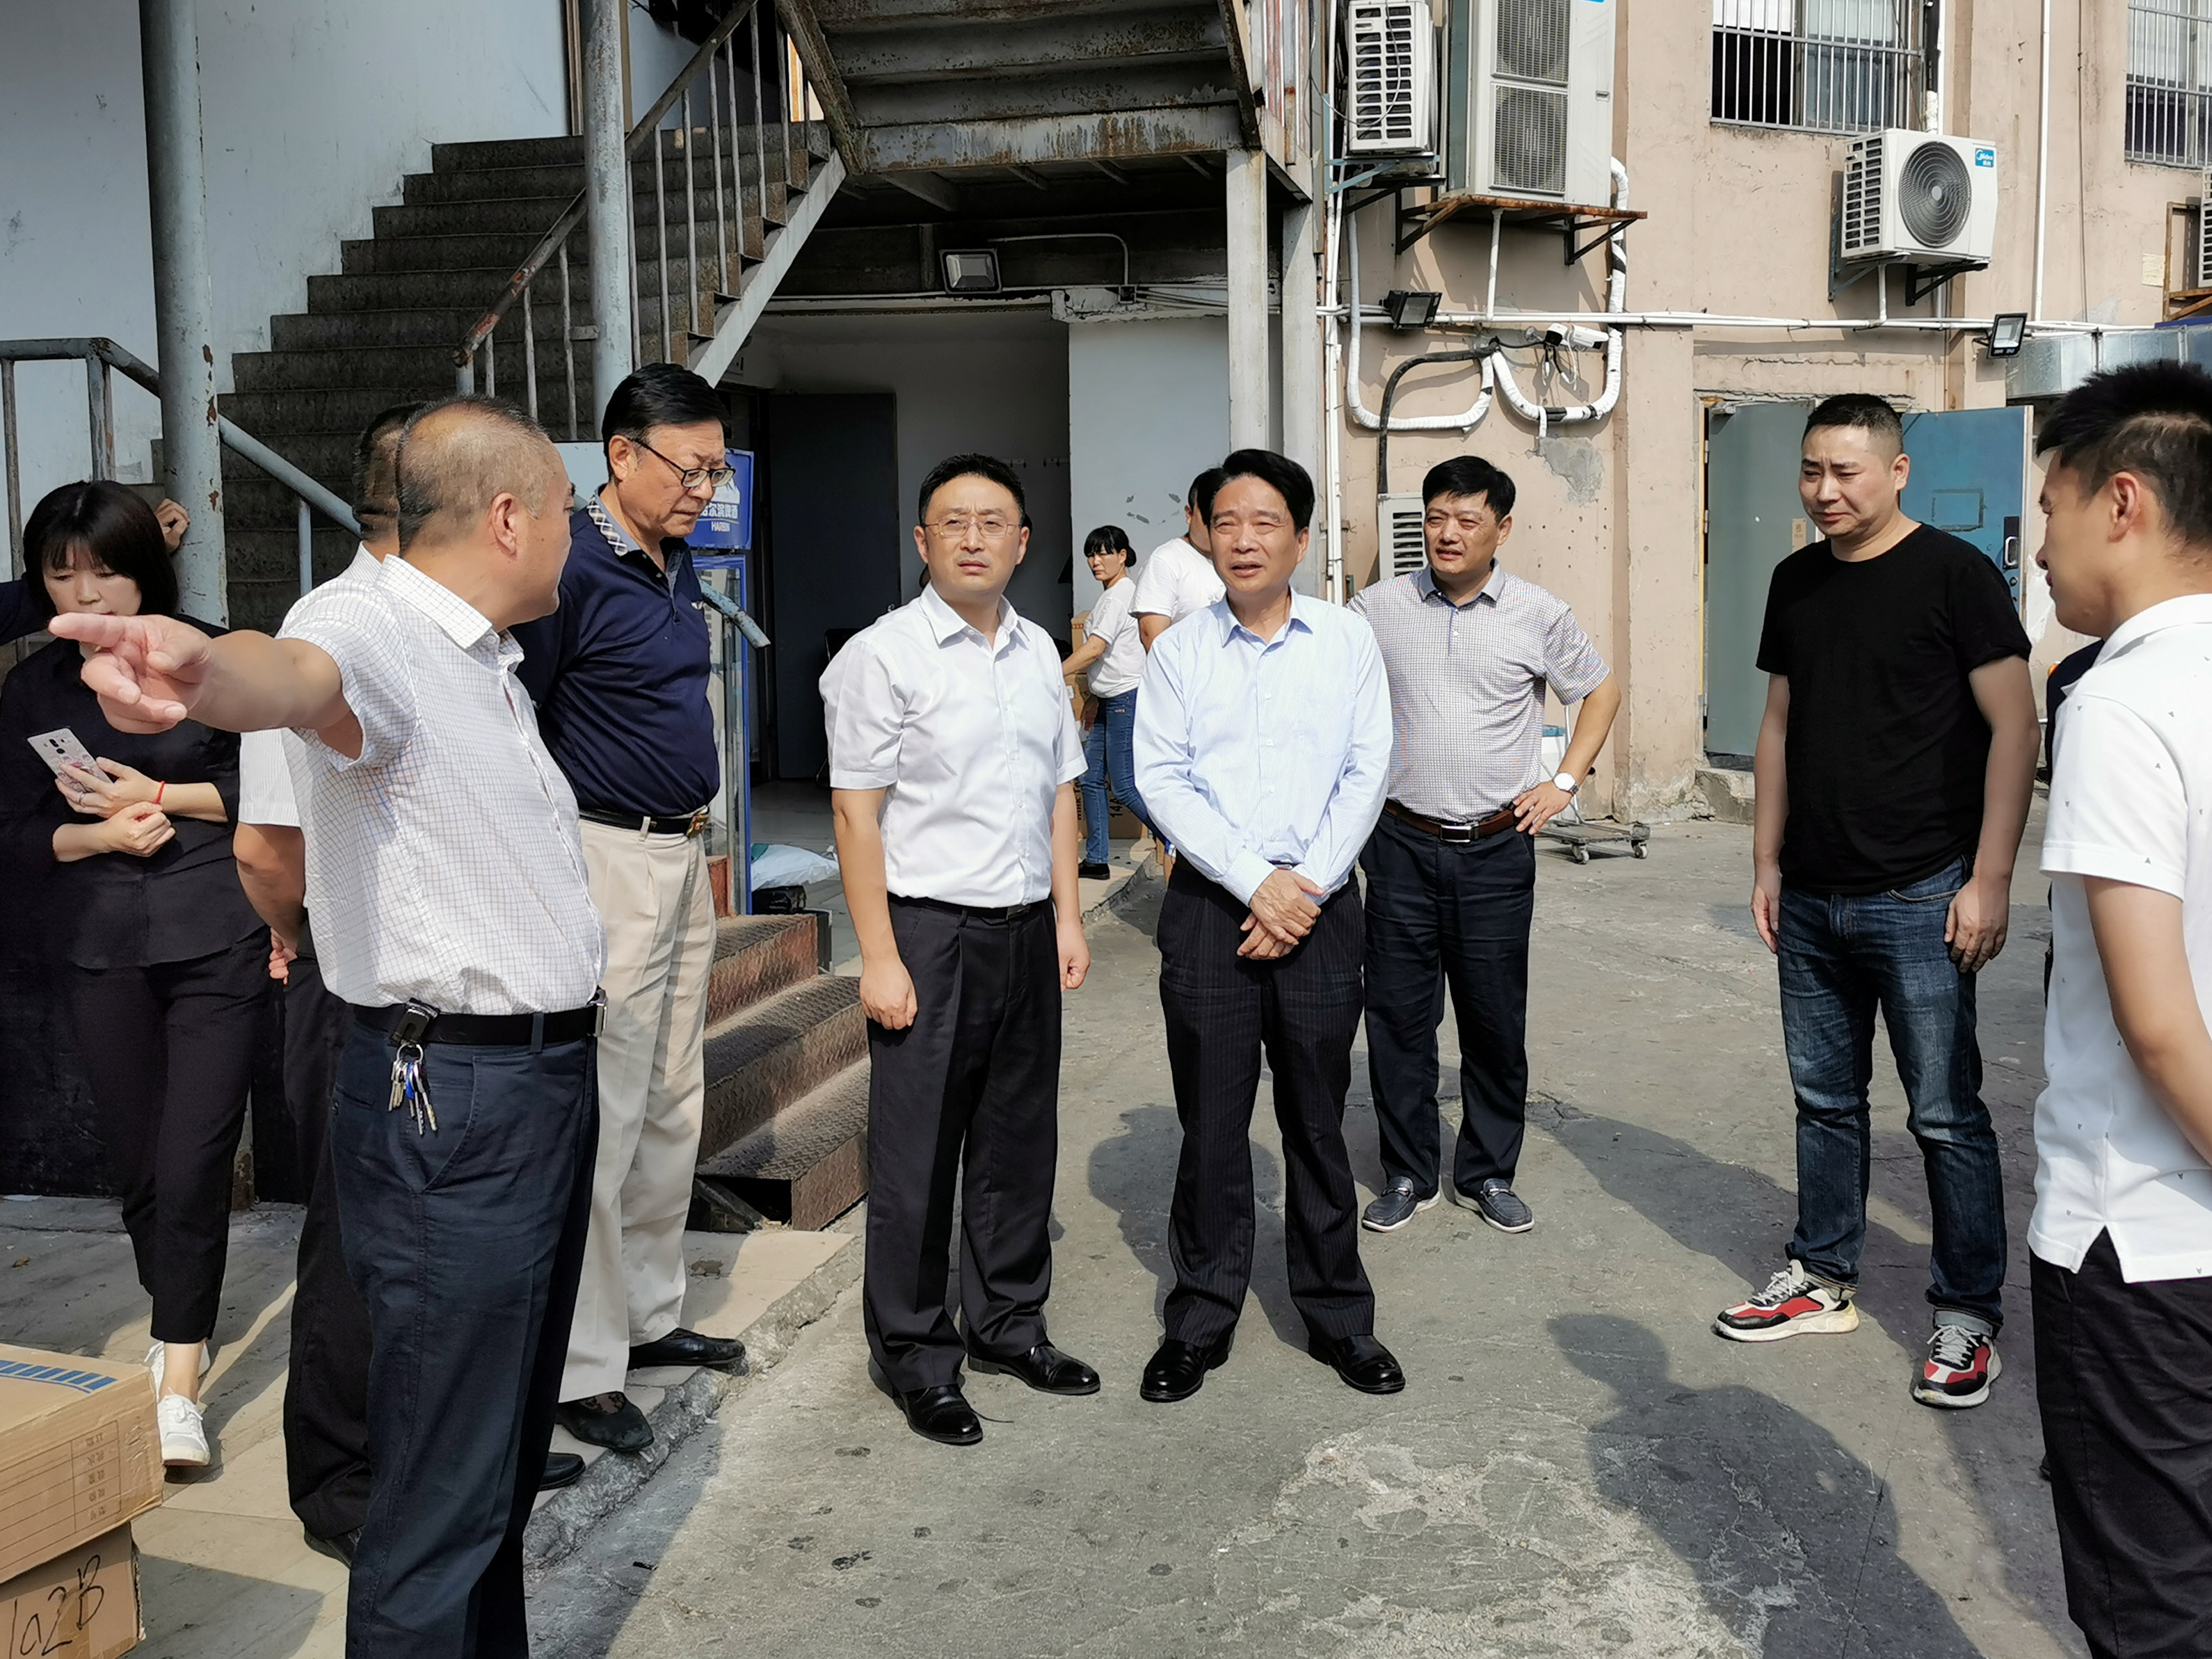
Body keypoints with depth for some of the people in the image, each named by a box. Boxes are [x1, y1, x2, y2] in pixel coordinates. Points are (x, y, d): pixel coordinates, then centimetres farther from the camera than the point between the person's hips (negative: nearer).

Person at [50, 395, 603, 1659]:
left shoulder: (491, 661, 14)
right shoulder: (373, 628, -16)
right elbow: (299, 674, -42)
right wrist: (209, 668, -63)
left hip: (548, 1080, 10)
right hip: (451, 1094, -9)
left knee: (510, 1452, 21)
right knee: (444, 1495, -3)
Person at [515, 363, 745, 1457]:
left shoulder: (676, 562, 12)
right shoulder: (572, 567, -15)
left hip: (683, 853, 9)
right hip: (607, 857, -9)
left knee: (674, 1107, 15)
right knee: (603, 1118, -5)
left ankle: (650, 1315, 29)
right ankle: (581, 1368, 5)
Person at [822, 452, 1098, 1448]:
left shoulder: (1039, 651, 11)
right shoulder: (881, 656, -8)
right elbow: (856, 812, -10)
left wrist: (1067, 917, 12)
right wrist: (880, 956, -14)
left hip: (1027, 930, 6)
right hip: (931, 929, -6)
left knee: (1019, 1139, 15)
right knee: (917, 1154, 2)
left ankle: (1006, 1323, 32)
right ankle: (916, 1360, 17)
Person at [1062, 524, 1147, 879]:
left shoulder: (1120, 595, -14)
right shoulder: (1110, 596, 17)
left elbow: (1095, 648, -21)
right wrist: (1094, 696, 21)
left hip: (1127, 699, -10)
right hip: (1110, 700, 10)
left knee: (1125, 786, -8)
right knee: (1091, 778, 8)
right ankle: (1096, 860, 13)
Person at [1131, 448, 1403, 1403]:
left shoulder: (1347, 642, 4)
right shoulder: (1179, 650, 3)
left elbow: (1366, 773, 0)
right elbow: (1161, 780, -4)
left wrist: (1306, 887, -10)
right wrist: (1257, 884, -12)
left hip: (1319, 906, 0)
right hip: (1209, 905, 0)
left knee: (1317, 1123, 8)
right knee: (1211, 1125, 5)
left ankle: (1339, 1319, 23)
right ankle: (1200, 1323, 20)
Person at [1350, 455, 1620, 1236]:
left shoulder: (1538, 615, 1)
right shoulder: (1378, 608, 2)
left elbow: (1601, 689, 14)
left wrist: (1565, 781, 5)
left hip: (1497, 849, 0)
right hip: (1402, 844, 0)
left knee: (1496, 1019, 6)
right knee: (1398, 1015, 4)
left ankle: (1490, 1172, 23)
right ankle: (1407, 1175, 18)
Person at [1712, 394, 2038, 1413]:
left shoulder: (1953, 574, -8)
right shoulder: (1796, 582, 10)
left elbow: (2014, 727, -10)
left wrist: (1988, 880, -14)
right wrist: (1767, 861, 13)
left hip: (1918, 897, -6)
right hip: (1811, 899, 6)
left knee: (1945, 1114, 1)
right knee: (1825, 1099, 15)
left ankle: (1967, 1314, 15)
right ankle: (1823, 1281, 29)